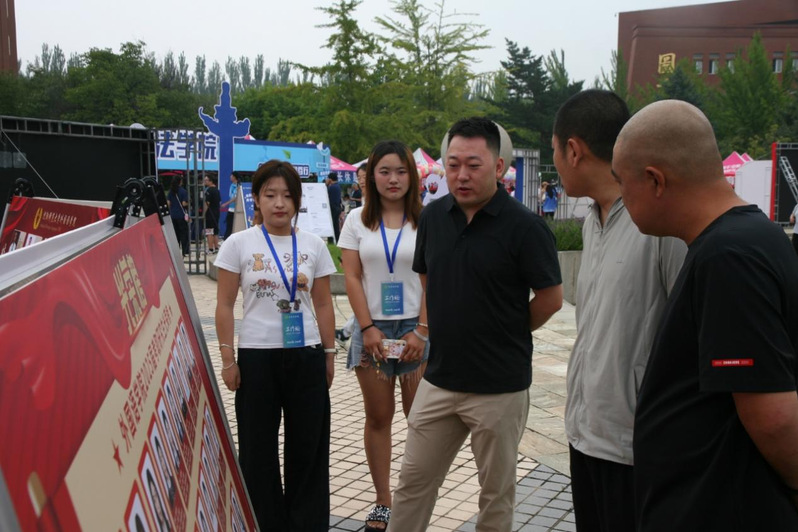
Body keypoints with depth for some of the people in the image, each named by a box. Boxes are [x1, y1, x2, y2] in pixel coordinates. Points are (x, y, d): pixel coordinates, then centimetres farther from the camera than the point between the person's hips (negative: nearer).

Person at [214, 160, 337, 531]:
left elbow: (323, 305, 8)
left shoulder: (314, 246, 2)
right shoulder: (240, 244, -3)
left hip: (306, 355, 2)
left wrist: (329, 354, 7)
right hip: (256, 356, -1)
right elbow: (225, 305, -1)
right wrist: (227, 358, -5)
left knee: (308, 446, 9)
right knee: (258, 450, 9)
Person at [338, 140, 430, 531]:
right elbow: (352, 277, 1)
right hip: (372, 328, 2)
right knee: (378, 418, 8)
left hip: (415, 328, -1)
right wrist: (368, 328, -7)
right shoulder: (357, 220, 6)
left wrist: (421, 330, -10)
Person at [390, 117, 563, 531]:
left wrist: (504, 334, 2)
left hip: (499, 386, -4)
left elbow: (551, 299, -9)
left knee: (497, 491, 14)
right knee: (413, 481, 15)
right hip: (438, 378, 5)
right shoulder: (433, 216, 2)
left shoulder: (524, 226, -15)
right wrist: (445, 327, 10)